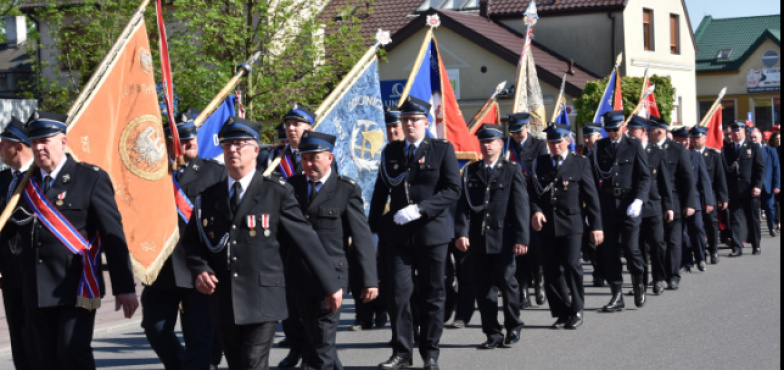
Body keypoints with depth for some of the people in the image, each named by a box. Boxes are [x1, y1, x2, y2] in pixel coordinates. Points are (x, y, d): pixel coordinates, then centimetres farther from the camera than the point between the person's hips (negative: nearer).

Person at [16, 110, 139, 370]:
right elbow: (21, 237, 15)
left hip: (77, 288, -5)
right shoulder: (28, 183, 11)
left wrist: (124, 287, -8)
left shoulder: (91, 179, -2)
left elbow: (113, 236, -5)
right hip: (37, 295, 5)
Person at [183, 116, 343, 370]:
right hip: (223, 302, 4)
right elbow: (191, 240, 17)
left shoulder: (278, 192, 0)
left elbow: (306, 239, 1)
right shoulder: (209, 196, 11)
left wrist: (331, 285, 2)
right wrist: (199, 270, -4)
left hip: (263, 301, -4)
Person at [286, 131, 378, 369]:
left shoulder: (347, 189, -2)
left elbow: (362, 238, -4)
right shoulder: (292, 186, 10)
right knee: (313, 337, 11)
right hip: (300, 276, 5)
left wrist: (369, 280, -8)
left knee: (323, 340, -6)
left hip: (331, 275, -4)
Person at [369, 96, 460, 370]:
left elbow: (453, 190, -8)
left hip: (432, 232, -2)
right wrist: (372, 228, 9)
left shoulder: (442, 149, 0)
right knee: (398, 293, -4)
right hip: (399, 234, 2)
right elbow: (381, 191, 13)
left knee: (432, 294, 5)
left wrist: (421, 208, -18)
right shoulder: (391, 152, 10)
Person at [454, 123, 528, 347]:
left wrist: (521, 238, -10)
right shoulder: (471, 171, 12)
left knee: (506, 282, -2)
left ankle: (513, 326, 18)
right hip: (477, 240, 3)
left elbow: (521, 206, -2)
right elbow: (463, 204, 5)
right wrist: (461, 233, -9)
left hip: (503, 240, -3)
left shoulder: (512, 170, 4)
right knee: (483, 288, 3)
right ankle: (493, 334, 11)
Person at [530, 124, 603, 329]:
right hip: (547, 225, 3)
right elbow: (532, 191, 9)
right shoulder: (540, 163, 12)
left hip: (571, 224, -3)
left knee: (571, 265, -13)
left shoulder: (580, 163, 5)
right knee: (552, 270, 2)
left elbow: (591, 196, 4)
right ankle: (562, 312, 12)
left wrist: (596, 226, 0)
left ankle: (576, 311, 1)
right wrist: (535, 211, -12)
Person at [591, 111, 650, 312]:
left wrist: (638, 201, -13)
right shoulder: (599, 147, 9)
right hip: (607, 204, 3)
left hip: (629, 204, -3)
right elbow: (595, 175, 10)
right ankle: (617, 296, 7)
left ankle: (638, 282, 18)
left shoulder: (634, 145, 2)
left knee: (630, 247, -10)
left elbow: (645, 176, -1)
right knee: (610, 251, 1)